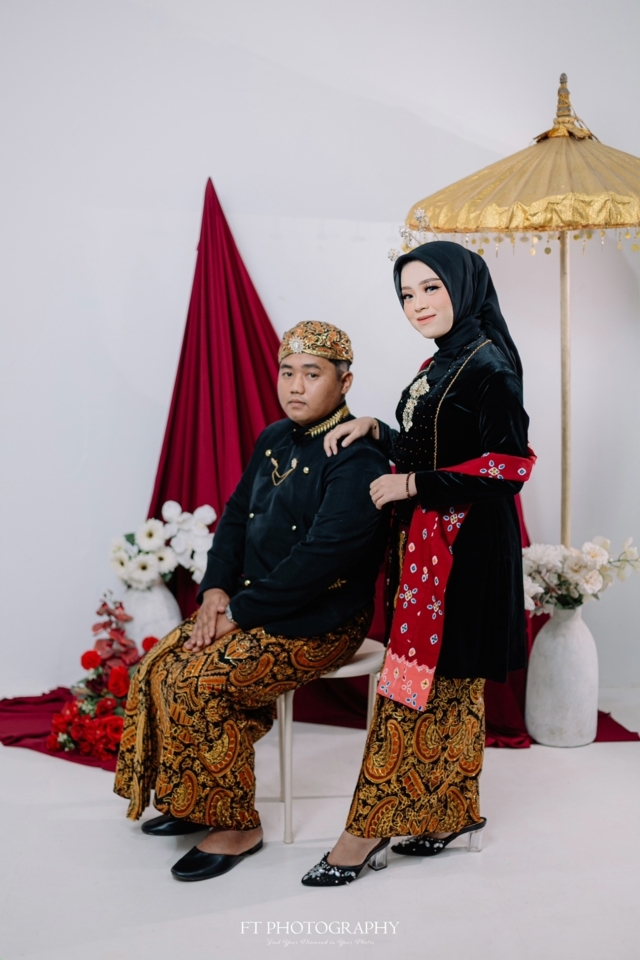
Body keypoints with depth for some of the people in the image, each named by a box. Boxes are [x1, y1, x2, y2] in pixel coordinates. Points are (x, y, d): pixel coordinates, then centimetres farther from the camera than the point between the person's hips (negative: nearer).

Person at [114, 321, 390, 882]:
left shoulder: (358, 459, -17)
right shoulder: (275, 441, 10)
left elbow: (321, 557, -25)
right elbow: (237, 516, 13)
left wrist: (239, 613, -20)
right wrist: (216, 589, -4)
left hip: (321, 622, -8)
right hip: (251, 604, 9)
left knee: (199, 683, -21)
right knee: (161, 667, -4)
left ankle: (237, 825, -4)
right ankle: (193, 803, 13)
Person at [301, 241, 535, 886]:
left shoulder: (488, 366, -13)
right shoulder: (439, 367, 14)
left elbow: (512, 462, -19)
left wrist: (411, 486, -16)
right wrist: (373, 430, 5)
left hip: (462, 544, -9)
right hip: (427, 541, 9)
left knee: (416, 682, -3)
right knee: (449, 684, 14)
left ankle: (369, 831, 6)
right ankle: (455, 814, 26)